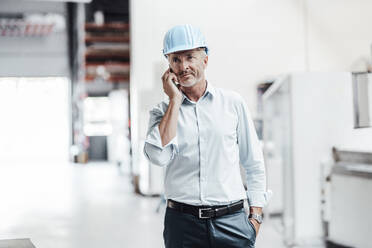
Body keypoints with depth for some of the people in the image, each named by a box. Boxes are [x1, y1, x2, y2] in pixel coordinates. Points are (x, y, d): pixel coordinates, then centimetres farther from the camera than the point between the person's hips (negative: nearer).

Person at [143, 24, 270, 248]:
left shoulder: (233, 103, 6)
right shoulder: (162, 112, 6)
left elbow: (254, 164, 9)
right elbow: (159, 156, -14)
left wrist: (256, 217, 3)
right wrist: (175, 100, -7)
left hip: (231, 221, 0)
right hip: (182, 223, 0)